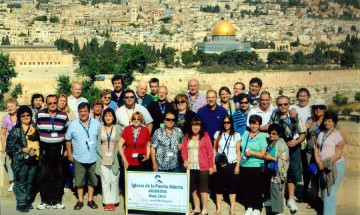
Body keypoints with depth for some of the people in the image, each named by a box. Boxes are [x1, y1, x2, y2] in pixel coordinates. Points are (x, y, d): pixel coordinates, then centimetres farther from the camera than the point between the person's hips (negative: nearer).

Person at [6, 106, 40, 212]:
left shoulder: (35, 127, 12)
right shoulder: (15, 130, -3)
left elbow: (40, 141, 19)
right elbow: (11, 145, -7)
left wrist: (35, 150, 4)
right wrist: (25, 150, -14)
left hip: (34, 159, 5)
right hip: (20, 160, -4)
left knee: (30, 181, 12)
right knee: (21, 182, -2)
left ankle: (28, 201, 24)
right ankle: (21, 204, 7)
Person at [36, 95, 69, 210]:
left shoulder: (64, 116, 6)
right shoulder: (39, 115, 2)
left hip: (58, 150, 1)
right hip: (44, 150, -1)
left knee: (58, 176, 5)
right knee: (44, 176, 1)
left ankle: (57, 201, 14)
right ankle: (45, 200, 11)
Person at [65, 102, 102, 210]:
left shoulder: (97, 123, 3)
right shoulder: (73, 124, 2)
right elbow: (68, 140, 7)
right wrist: (69, 154, 3)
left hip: (94, 158, 1)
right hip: (79, 159, 0)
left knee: (92, 180, 9)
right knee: (79, 181, 4)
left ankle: (90, 200, 22)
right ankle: (80, 201, 18)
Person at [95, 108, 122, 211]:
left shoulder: (118, 128, 3)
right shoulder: (100, 129, 7)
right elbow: (98, 144, 10)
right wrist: (99, 157, 4)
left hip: (115, 159, -1)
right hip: (103, 159, 1)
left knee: (114, 181, 3)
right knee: (105, 180, 3)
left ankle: (113, 201, 13)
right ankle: (107, 202, 11)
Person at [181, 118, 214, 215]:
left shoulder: (205, 136, -2)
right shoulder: (187, 137, 11)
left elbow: (210, 152, -3)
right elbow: (183, 150, 12)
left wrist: (211, 166, -6)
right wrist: (185, 160, -5)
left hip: (202, 168, -4)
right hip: (190, 167, 5)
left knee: (203, 188, -1)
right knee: (193, 189, 11)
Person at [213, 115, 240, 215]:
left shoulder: (236, 135, 4)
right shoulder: (218, 134, 6)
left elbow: (238, 151, 4)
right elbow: (214, 150, 7)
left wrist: (238, 165, -3)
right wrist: (213, 163, 1)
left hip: (232, 164, -1)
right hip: (220, 164, 1)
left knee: (232, 185, 3)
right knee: (219, 185, 3)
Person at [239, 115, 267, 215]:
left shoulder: (262, 137, -2)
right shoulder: (245, 134, 10)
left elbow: (263, 154, -7)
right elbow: (241, 148, 20)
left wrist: (253, 152, -20)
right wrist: (240, 159, 10)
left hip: (256, 166, -4)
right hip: (244, 165, 4)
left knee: (256, 188, 2)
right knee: (246, 187, 8)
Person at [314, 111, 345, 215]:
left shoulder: (337, 135, -6)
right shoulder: (321, 134, 15)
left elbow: (339, 154, -11)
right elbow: (316, 148, 13)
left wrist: (327, 163, -16)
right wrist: (318, 161, -4)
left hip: (335, 165, -6)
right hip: (322, 166, 6)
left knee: (329, 192, -9)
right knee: (323, 190, 7)